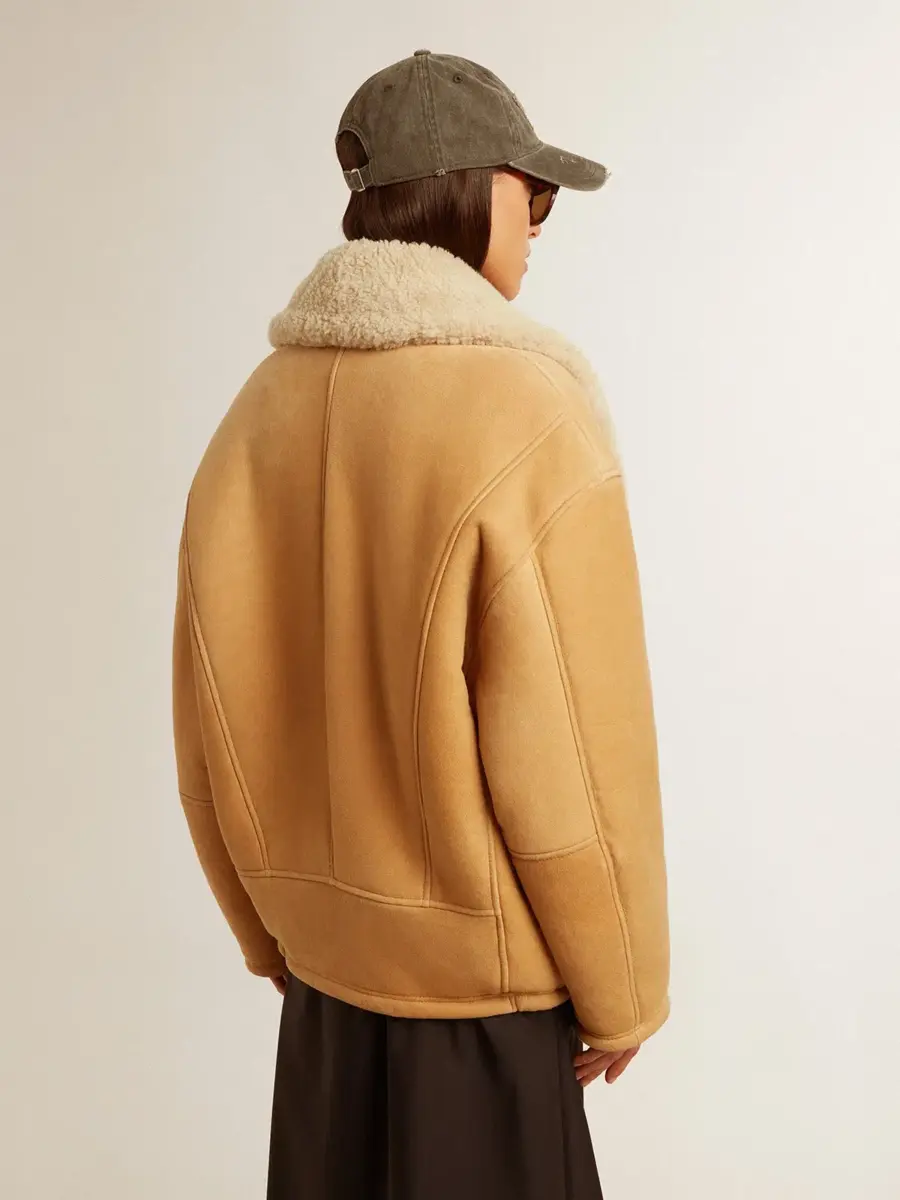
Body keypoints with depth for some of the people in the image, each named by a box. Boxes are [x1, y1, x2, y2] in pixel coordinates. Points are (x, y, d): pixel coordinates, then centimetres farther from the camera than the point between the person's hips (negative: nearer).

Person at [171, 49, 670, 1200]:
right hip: (477, 981, -5)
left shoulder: (260, 412, -4)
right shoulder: (526, 413, -20)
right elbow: (573, 751, -18)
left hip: (321, 951, 5)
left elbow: (212, 726, 2)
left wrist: (272, 937, 15)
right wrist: (620, 991, -3)